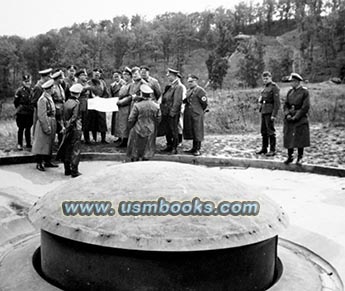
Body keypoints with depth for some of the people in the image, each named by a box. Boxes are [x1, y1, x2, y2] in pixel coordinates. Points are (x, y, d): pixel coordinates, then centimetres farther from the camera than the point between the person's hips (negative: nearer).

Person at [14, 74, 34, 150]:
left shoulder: (32, 90, 5)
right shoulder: (19, 91, -8)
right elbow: (16, 102, -1)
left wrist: (32, 108, 8)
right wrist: (19, 108, 5)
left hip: (30, 113, 4)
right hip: (21, 113, -4)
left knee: (28, 128, 13)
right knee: (21, 128, 4)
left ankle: (28, 143, 22)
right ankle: (19, 144, 13)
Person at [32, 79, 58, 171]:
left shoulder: (49, 98, 11)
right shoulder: (43, 99, -17)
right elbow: (42, 115, -20)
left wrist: (53, 125, 14)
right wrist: (46, 127, -20)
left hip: (51, 123, 10)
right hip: (44, 123, -10)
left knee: (49, 143, 15)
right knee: (42, 144, -2)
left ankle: (47, 162, 24)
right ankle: (39, 164, 6)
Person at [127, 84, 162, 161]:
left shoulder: (137, 105, -16)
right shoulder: (156, 106, -5)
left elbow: (131, 119, -11)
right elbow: (158, 119, 2)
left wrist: (130, 127, 7)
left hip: (138, 131, -3)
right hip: (150, 131, 3)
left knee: (135, 151, 12)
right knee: (147, 150, 12)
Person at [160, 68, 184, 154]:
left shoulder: (179, 87, -11)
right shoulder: (169, 87, 16)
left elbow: (177, 101, -17)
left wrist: (172, 112, -20)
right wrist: (162, 109, 12)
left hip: (173, 113, -9)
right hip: (165, 112, 9)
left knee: (174, 130, 0)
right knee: (166, 130, 15)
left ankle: (174, 148, 8)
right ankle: (169, 145, 27)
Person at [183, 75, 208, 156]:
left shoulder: (200, 90, -9)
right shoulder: (189, 91, 16)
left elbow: (204, 103, -7)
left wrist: (199, 110, 2)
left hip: (197, 115, -8)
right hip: (189, 115, 8)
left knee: (197, 132, -4)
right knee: (191, 131, 12)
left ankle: (198, 150, 2)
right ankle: (194, 148, 21)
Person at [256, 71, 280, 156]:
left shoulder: (274, 87, -10)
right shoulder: (265, 87, 16)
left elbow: (277, 102, -16)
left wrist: (274, 115, -20)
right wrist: (260, 99, 8)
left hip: (270, 111, -9)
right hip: (263, 111, 9)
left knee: (270, 131, -6)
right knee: (264, 131, 13)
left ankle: (272, 150, 0)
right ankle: (264, 149, 22)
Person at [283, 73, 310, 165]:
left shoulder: (304, 92, -4)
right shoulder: (290, 91, 11)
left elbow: (306, 107, -10)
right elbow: (286, 104, 10)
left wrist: (296, 116, -15)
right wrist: (287, 114, -7)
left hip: (300, 119, -5)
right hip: (289, 119, 5)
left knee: (300, 139, -1)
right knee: (288, 138, 4)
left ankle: (300, 158, 11)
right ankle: (290, 157, 16)